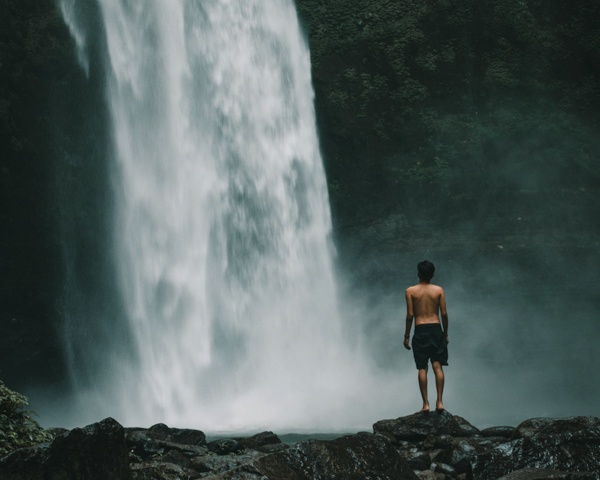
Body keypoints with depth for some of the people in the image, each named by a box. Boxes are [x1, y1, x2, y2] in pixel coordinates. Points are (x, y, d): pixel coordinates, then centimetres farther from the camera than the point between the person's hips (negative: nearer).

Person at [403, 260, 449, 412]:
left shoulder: (410, 291, 0)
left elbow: (410, 315, -3)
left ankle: (425, 403, -2)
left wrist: (407, 335, 4)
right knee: (437, 366, 3)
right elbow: (444, 313, 2)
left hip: (420, 331, -1)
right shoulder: (439, 290, 4)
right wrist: (446, 333, 12)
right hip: (436, 329, 1)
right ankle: (439, 401, -4)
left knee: (422, 368, 2)